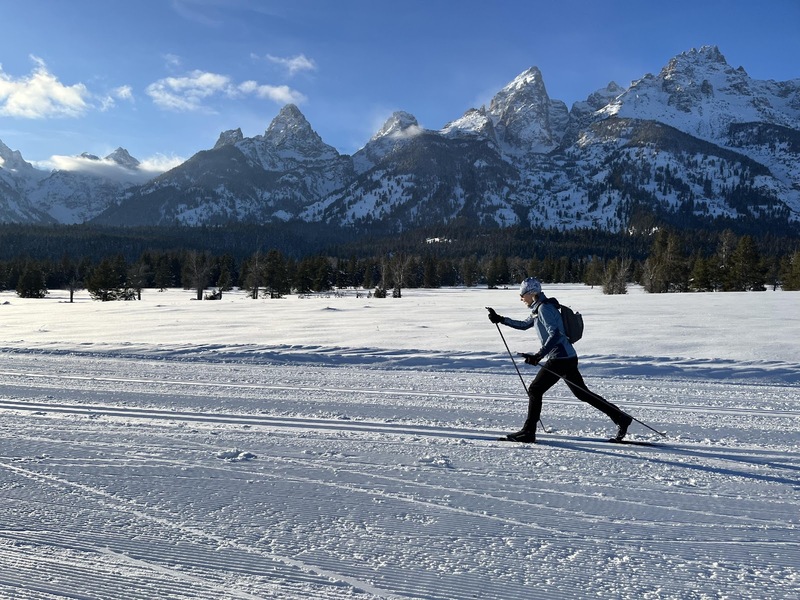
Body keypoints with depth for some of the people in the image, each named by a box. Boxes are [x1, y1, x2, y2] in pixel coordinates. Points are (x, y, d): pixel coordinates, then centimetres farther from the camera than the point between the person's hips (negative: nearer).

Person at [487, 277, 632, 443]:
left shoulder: (544, 308, -13)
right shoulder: (539, 308, 17)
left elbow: (555, 334, -23)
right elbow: (524, 324, 30)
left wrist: (539, 355, -29)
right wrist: (500, 319, 25)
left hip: (559, 358, -10)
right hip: (568, 357, 10)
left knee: (534, 390, -2)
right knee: (582, 393, 14)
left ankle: (528, 432, 4)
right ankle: (621, 419, 16)